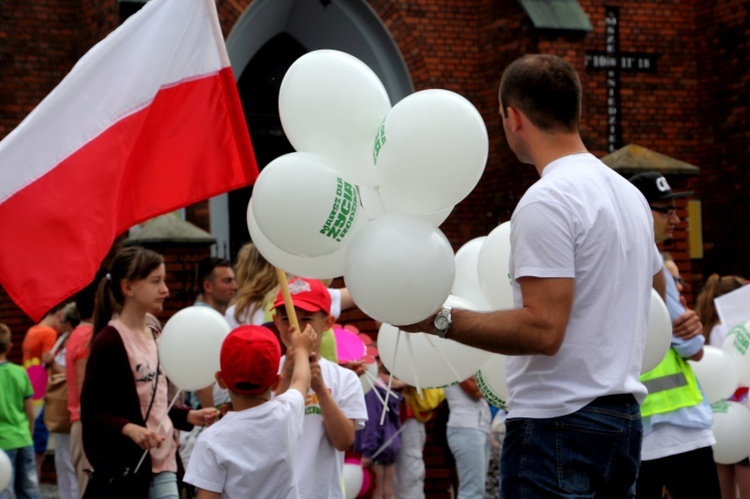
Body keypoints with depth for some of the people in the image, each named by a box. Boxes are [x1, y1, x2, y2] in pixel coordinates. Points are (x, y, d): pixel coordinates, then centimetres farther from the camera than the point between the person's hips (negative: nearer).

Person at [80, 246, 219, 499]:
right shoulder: (109, 341, -12)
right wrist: (129, 428, -29)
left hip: (162, 462, 7)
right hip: (123, 467, -7)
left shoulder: (155, 337, 13)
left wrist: (189, 416, 7)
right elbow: (91, 412, -14)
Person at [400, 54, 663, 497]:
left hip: (560, 423, -9)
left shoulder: (546, 202, -16)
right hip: (624, 417, 9)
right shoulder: (630, 194, 13)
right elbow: (657, 279, 31)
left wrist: (438, 321, -19)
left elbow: (543, 330, -23)